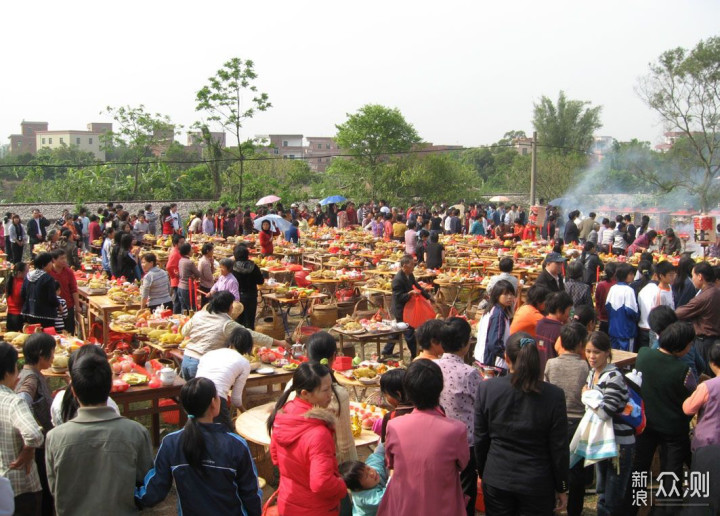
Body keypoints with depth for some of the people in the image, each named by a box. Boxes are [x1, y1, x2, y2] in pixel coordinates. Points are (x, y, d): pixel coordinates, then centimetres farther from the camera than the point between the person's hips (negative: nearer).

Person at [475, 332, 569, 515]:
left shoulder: (486, 389, -10)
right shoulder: (554, 395, -14)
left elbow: (480, 439, -1)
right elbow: (559, 448, -8)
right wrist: (561, 488, 5)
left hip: (496, 480, 1)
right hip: (537, 484, -1)